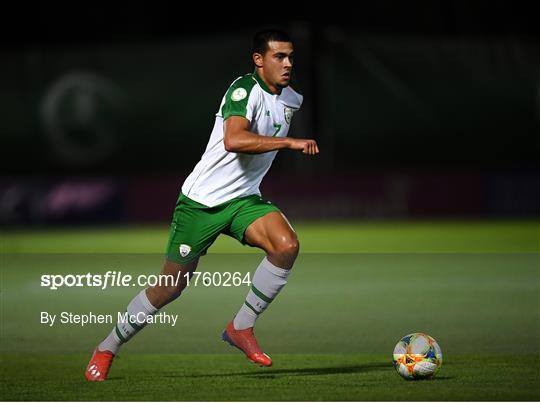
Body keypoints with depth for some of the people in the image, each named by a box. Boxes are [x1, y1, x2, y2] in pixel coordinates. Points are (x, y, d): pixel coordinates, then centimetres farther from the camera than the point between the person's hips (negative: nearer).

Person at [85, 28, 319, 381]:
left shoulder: (292, 99, 6)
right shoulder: (245, 90, -19)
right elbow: (234, 140, -38)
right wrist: (290, 142, -39)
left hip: (244, 199, 6)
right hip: (201, 201, -6)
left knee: (286, 245, -23)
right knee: (170, 288, 0)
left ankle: (241, 327, -7)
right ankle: (106, 350, 21)